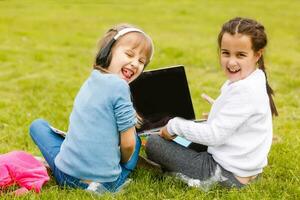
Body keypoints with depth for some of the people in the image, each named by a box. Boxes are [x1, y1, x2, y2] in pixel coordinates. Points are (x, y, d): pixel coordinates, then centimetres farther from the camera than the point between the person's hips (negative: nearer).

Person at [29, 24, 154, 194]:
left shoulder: (91, 80, 9)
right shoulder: (119, 86, -15)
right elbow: (127, 144, -10)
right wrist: (122, 163, 9)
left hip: (67, 175, 5)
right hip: (106, 183, -5)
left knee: (38, 125, 28)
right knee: (135, 137, 24)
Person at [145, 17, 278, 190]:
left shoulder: (245, 90, -26)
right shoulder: (247, 81, 4)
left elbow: (215, 135, -25)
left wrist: (174, 125, -14)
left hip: (229, 173, -10)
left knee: (153, 144, -5)